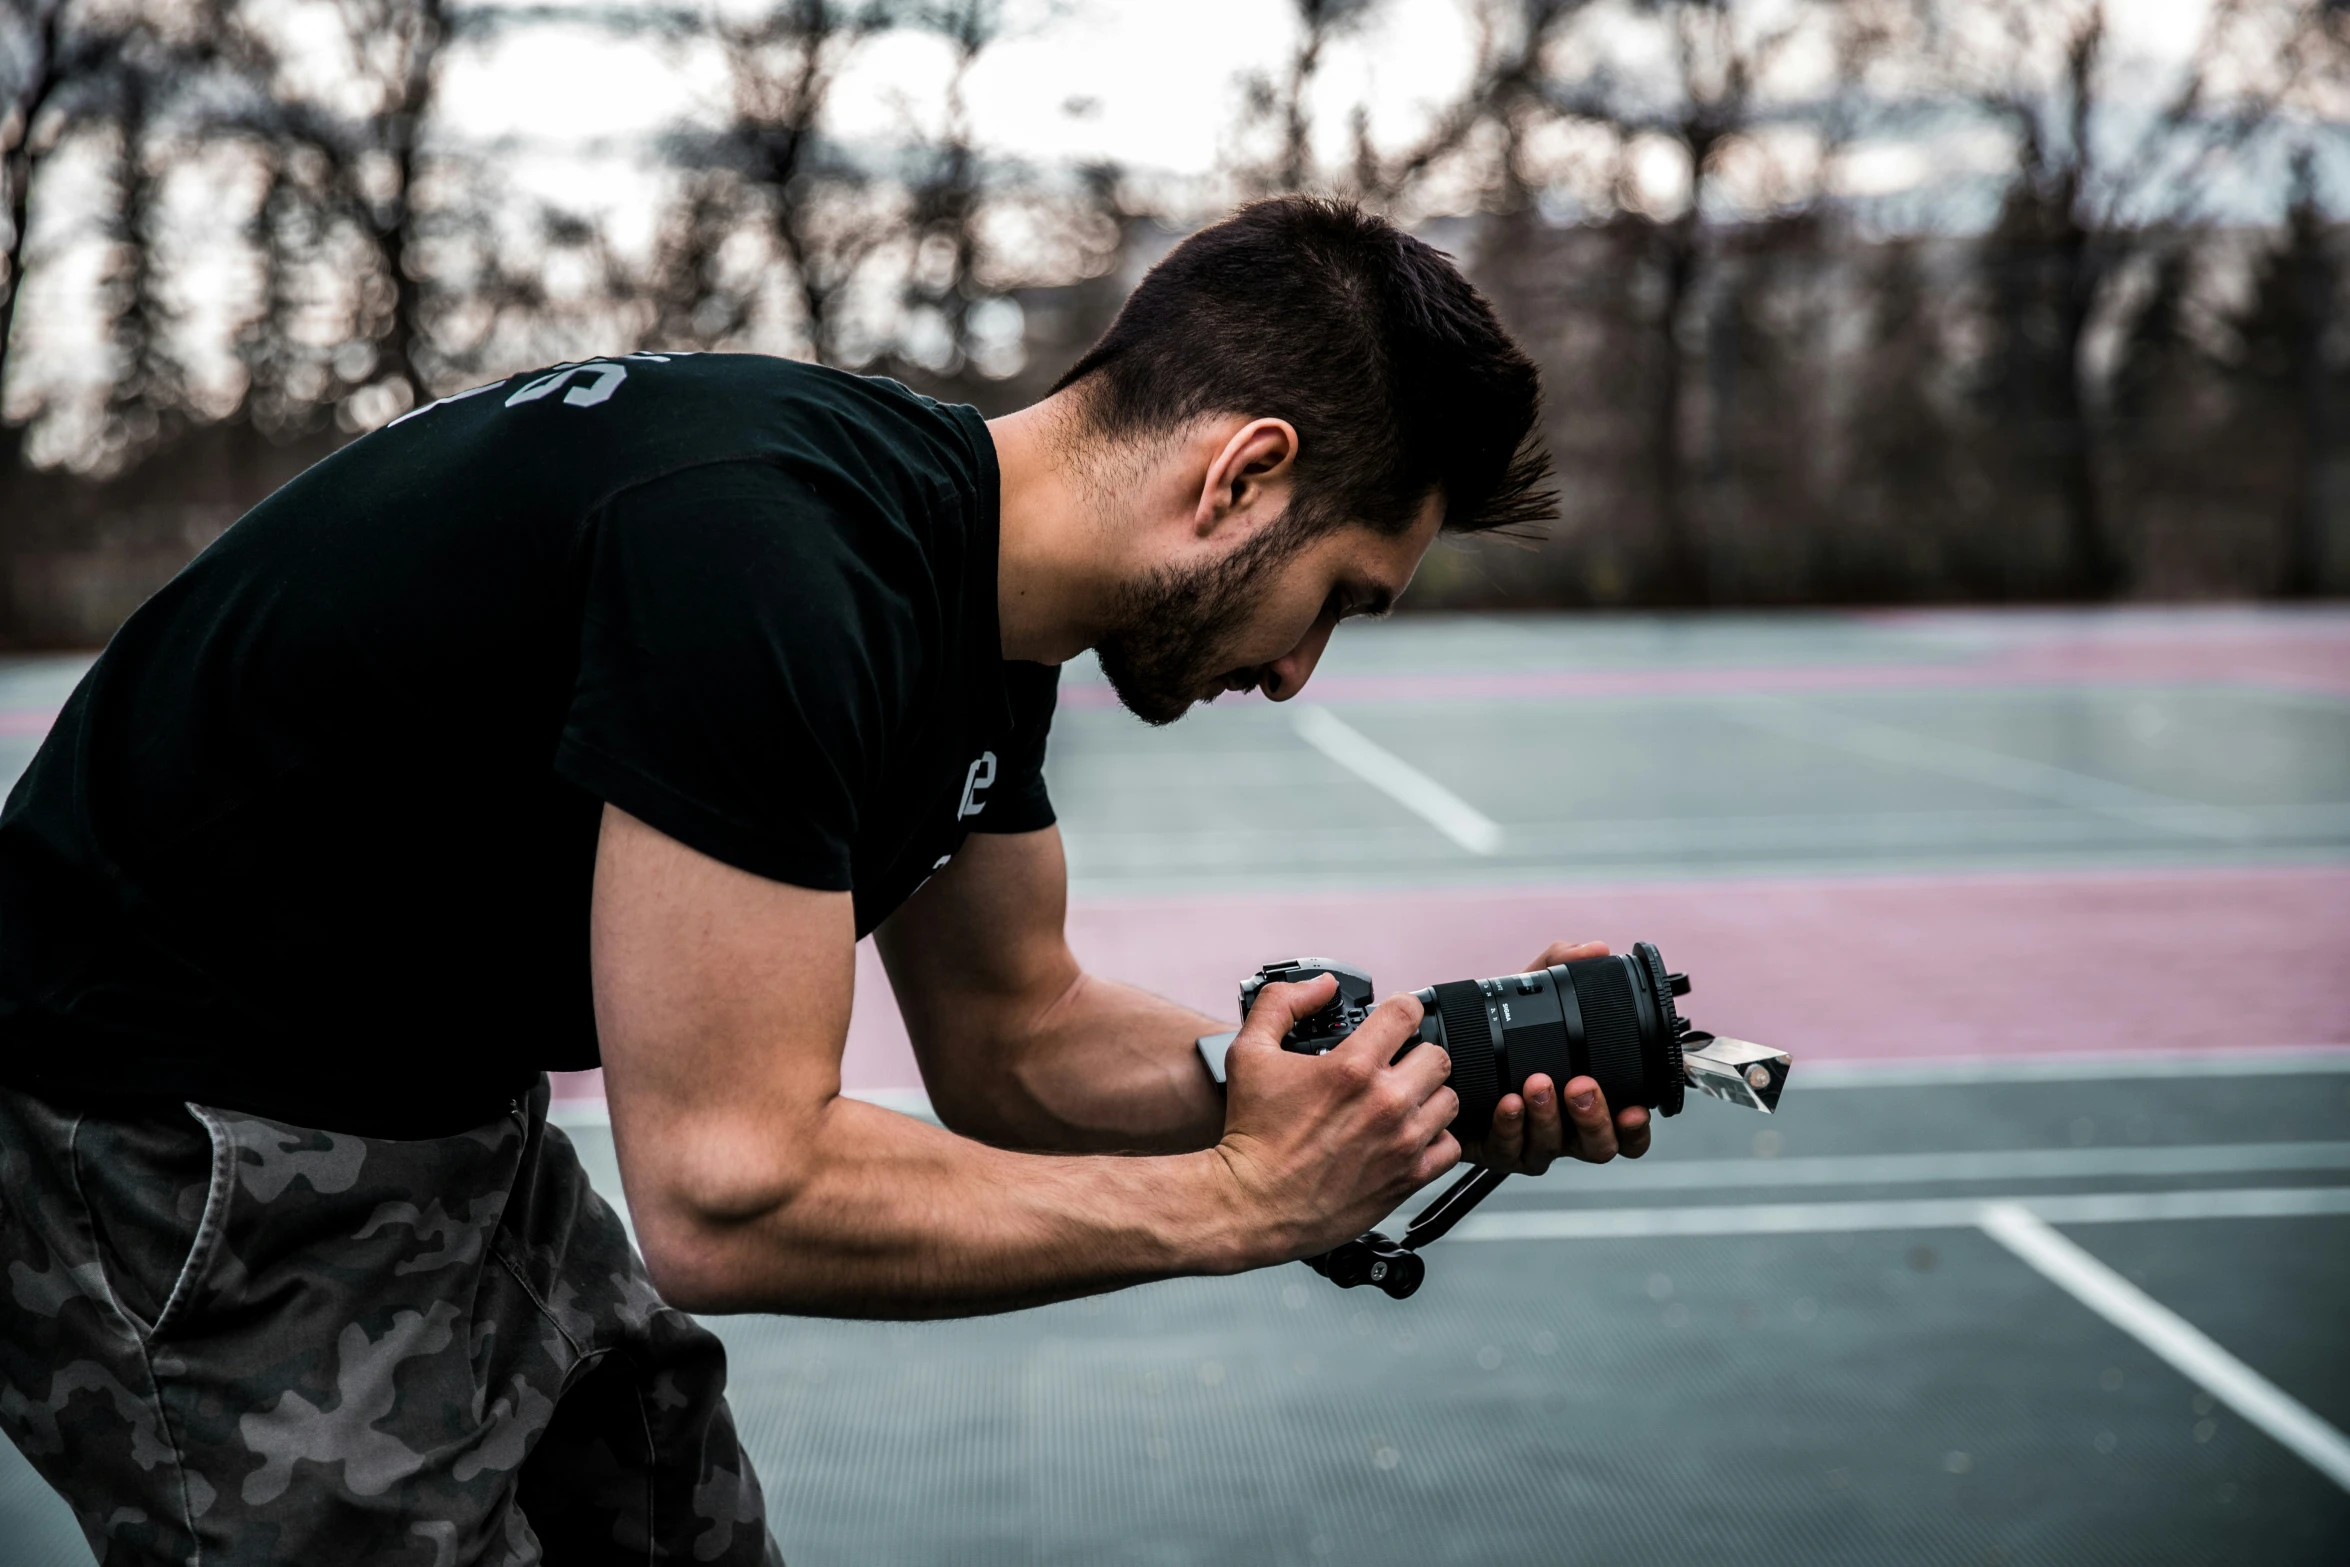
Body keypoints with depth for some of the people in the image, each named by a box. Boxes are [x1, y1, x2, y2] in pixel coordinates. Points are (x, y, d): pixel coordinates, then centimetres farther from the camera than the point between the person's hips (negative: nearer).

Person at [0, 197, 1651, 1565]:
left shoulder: (974, 590, 0)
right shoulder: (777, 559, -30)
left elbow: (1010, 1042, 9)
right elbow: (728, 1197, -29)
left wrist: (1433, 1072, -4)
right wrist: (1233, 1198, -20)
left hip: (446, 1123, 9)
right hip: (194, 1185, -9)